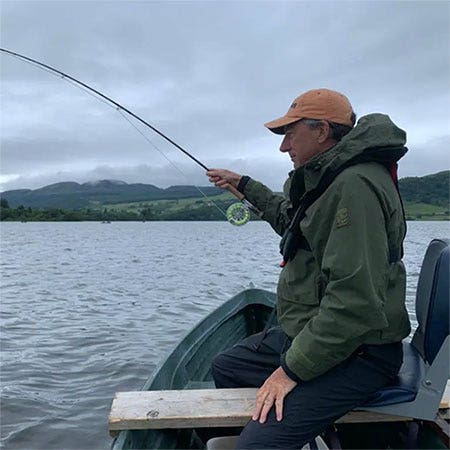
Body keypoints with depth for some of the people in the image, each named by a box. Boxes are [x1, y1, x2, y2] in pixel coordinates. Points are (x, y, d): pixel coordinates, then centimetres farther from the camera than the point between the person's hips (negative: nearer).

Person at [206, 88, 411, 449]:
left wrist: (293, 369, -22)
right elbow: (291, 219, 33)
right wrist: (244, 185, 32)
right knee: (225, 368, 17)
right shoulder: (327, 179, 11)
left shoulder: (356, 186, -23)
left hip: (357, 351, -10)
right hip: (309, 332, 10)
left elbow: (354, 301, -29)